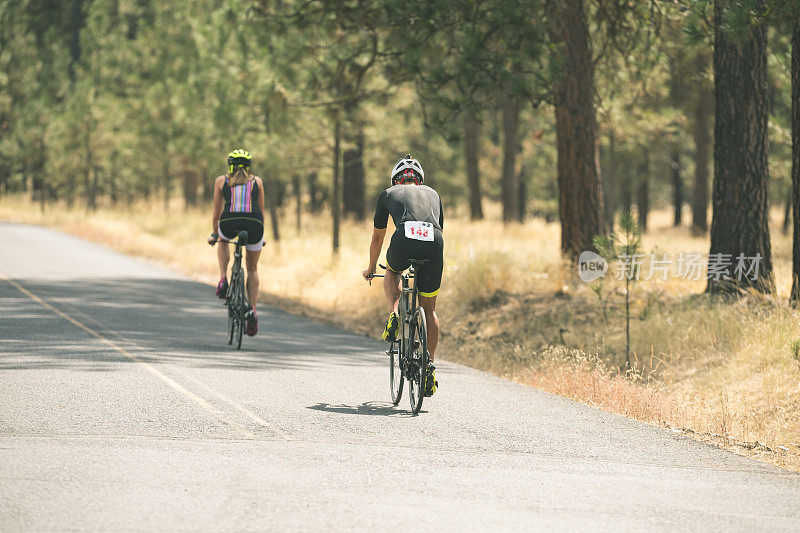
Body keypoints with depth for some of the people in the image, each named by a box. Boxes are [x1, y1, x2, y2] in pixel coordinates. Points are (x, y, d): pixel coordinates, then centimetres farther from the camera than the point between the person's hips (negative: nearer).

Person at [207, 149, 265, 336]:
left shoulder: (221, 180, 19)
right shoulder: (257, 181, 21)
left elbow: (217, 213, 22)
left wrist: (214, 234, 36)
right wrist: (260, 235, 39)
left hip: (229, 223, -1)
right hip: (254, 225, 1)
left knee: (222, 240, 38)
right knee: (252, 269, 23)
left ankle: (223, 280, 20)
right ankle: (252, 311, 11)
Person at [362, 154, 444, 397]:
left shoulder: (388, 194, 29)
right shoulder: (432, 193, 35)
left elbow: (377, 237, 36)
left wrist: (370, 268, 52)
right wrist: (436, 267, 59)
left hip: (404, 240, -2)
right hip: (434, 242, 2)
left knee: (392, 272, 36)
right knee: (429, 308, 18)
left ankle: (394, 314, 11)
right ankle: (430, 367, 11)